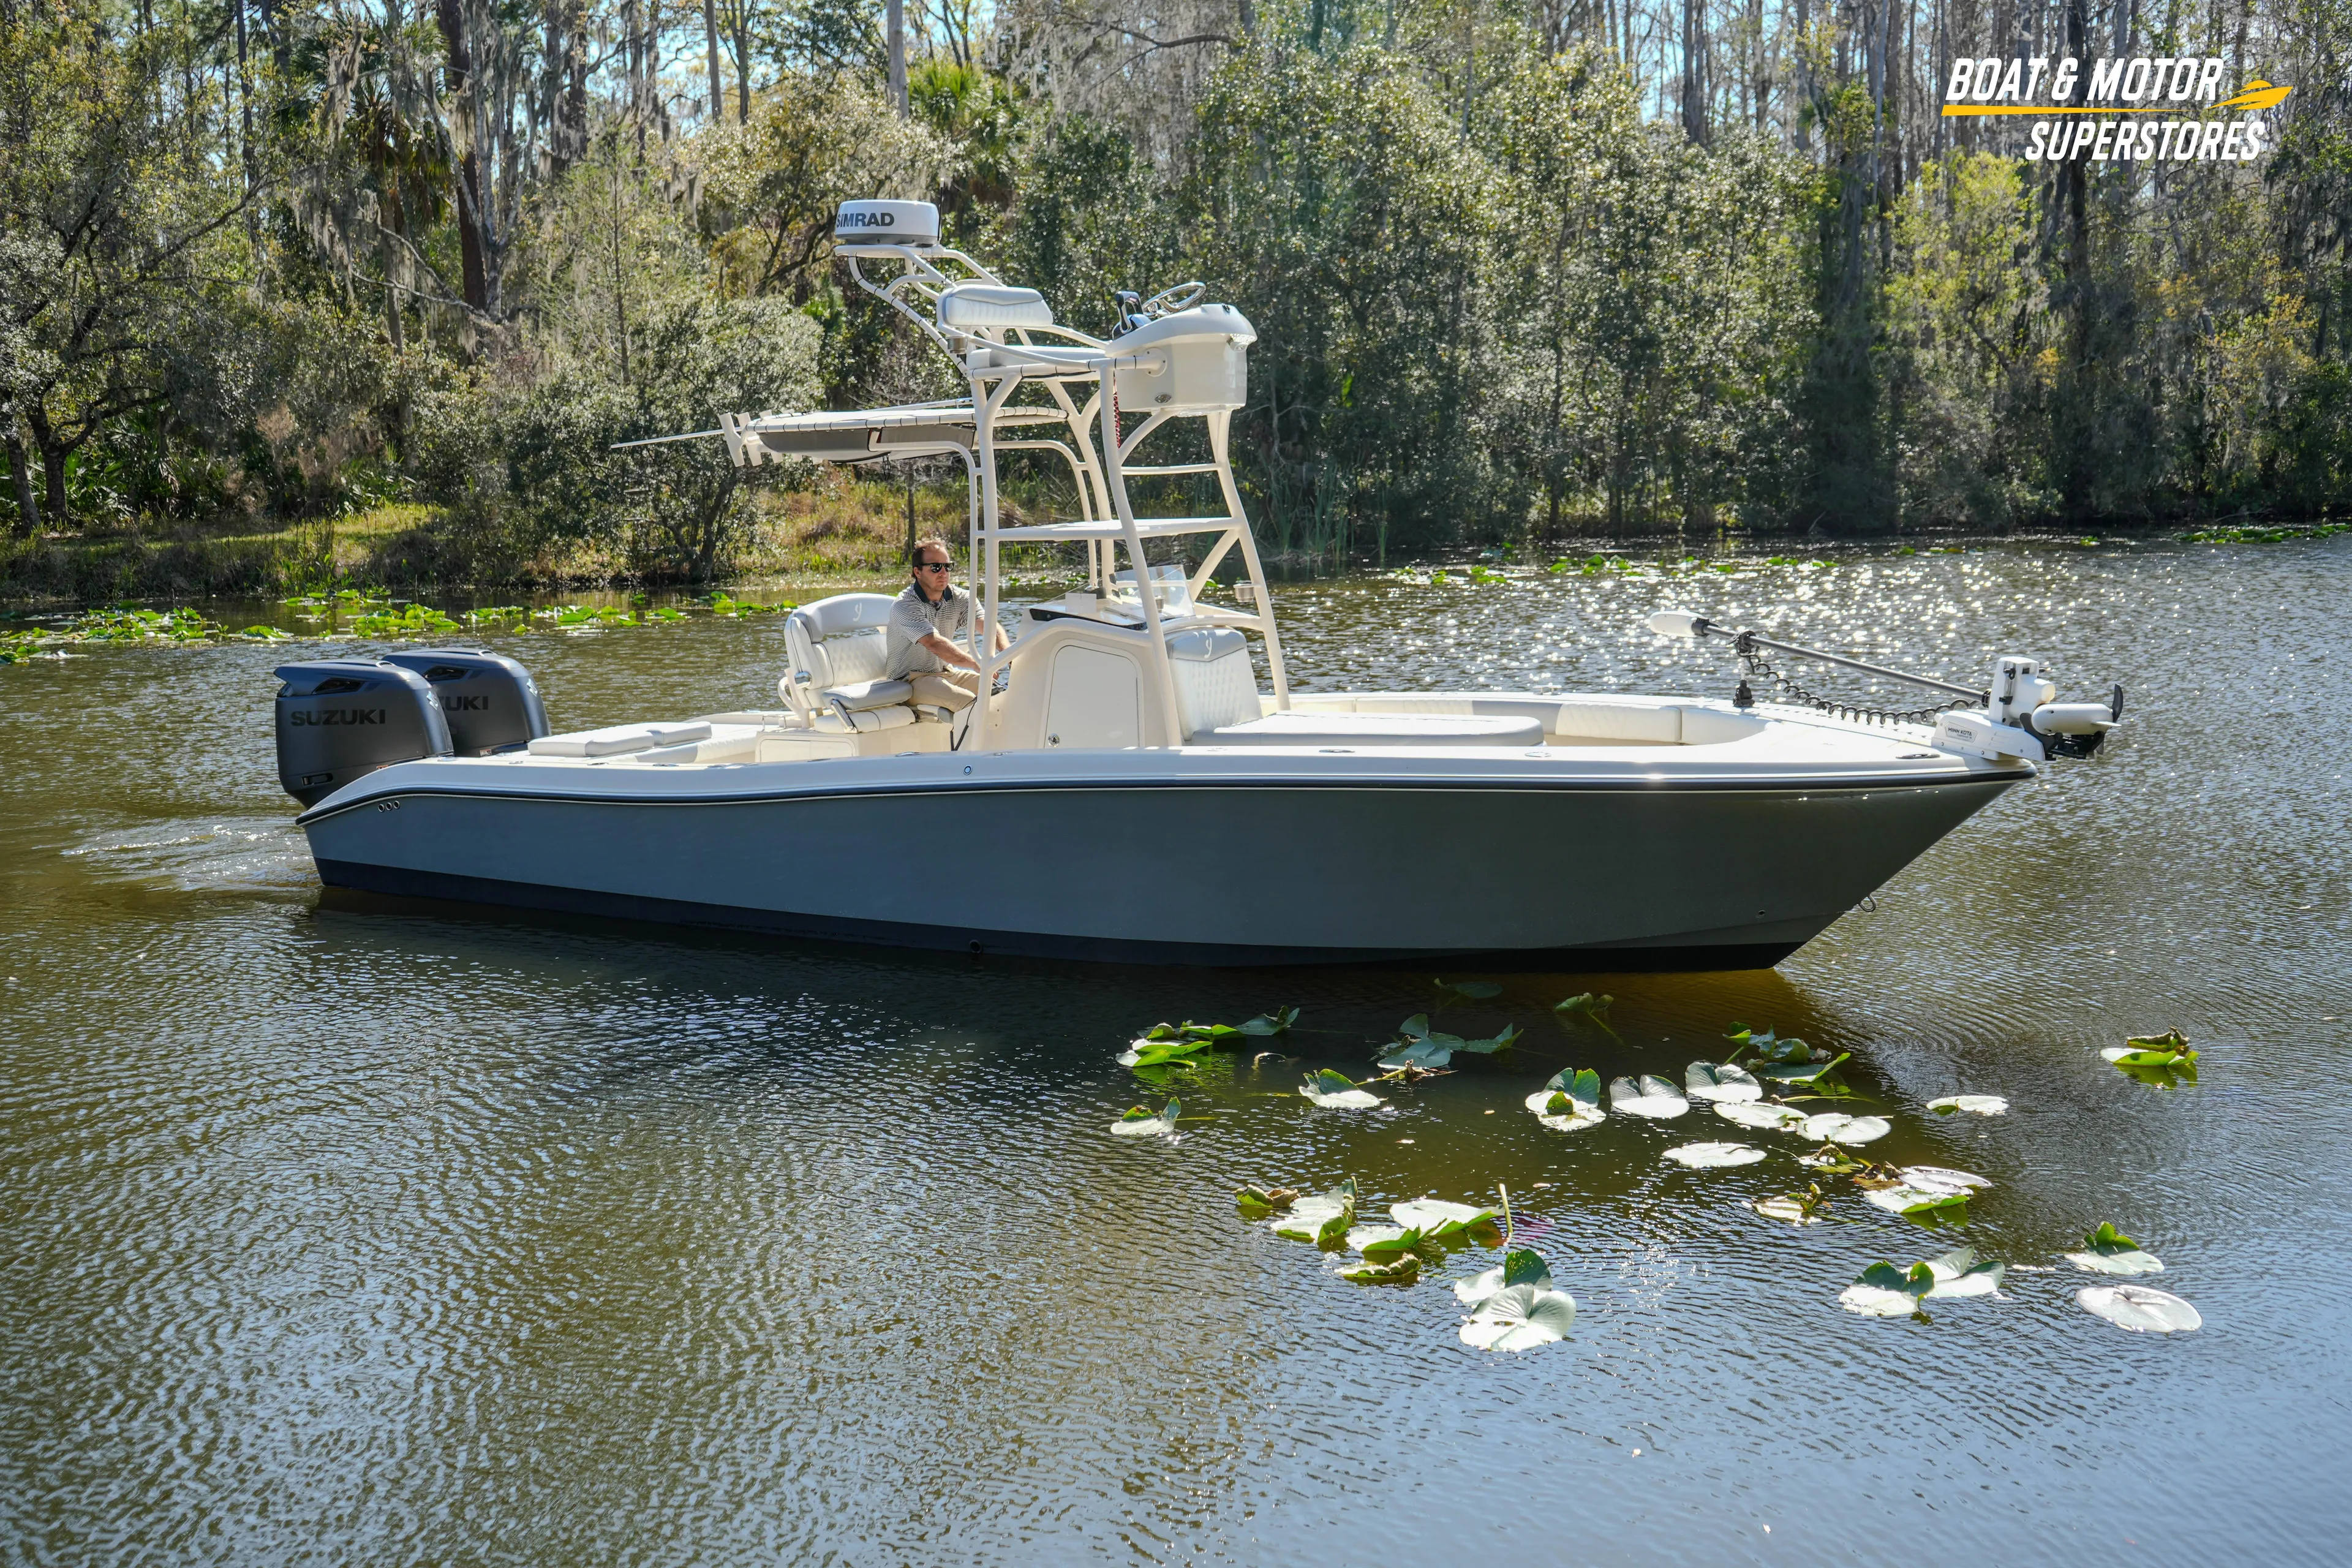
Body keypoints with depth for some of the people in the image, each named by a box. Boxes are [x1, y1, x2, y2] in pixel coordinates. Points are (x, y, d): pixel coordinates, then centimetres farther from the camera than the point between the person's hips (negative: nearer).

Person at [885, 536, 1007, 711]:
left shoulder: (959, 598, 3)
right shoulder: (905, 606, -19)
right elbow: (935, 644, -32)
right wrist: (976, 664, -42)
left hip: (947, 672, 7)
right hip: (911, 680, -7)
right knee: (968, 701, -29)